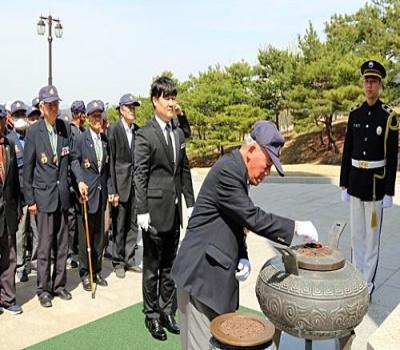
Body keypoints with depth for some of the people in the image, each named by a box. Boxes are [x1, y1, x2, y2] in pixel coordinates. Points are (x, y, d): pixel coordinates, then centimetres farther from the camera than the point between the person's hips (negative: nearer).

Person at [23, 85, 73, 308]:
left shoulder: (65, 128, 3)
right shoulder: (33, 132, -7)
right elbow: (27, 168, -4)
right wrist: (30, 199, -5)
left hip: (63, 194, 4)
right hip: (44, 195, -4)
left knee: (62, 244, 12)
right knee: (45, 246, 2)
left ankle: (59, 285, 25)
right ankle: (43, 289, 16)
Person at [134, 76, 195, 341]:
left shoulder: (179, 133, 10)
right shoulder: (145, 135, -10)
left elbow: (185, 171, 13)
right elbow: (140, 176, -11)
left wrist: (191, 203, 9)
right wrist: (142, 211, -14)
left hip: (175, 211, 6)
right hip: (155, 211, -6)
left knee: (169, 265, 16)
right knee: (152, 267, 8)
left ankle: (166, 311, 30)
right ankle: (152, 315, 23)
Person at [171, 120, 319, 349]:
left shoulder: (237, 172, 13)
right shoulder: (227, 170, -17)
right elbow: (254, 218, -20)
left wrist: (242, 258, 3)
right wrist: (296, 227, -11)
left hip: (219, 274, 9)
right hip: (201, 274, -9)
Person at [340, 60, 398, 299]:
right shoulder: (355, 114, 5)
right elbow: (347, 151, 8)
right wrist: (344, 185, 7)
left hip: (376, 183, -4)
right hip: (355, 181, 4)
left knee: (372, 235, 4)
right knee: (356, 234, 14)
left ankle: (368, 284, 16)